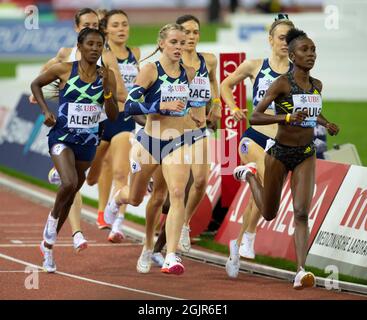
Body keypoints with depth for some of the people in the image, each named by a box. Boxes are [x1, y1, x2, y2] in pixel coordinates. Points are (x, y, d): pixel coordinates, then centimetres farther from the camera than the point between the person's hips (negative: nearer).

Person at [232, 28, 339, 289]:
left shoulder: (317, 86, 2)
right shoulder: (282, 83, -16)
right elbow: (255, 117, -19)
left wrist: (326, 124, 3)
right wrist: (287, 117, -31)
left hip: (306, 155, 3)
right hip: (280, 154, -3)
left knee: (302, 213, -11)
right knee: (269, 214, 16)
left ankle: (301, 271, -16)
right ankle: (250, 174, 44)